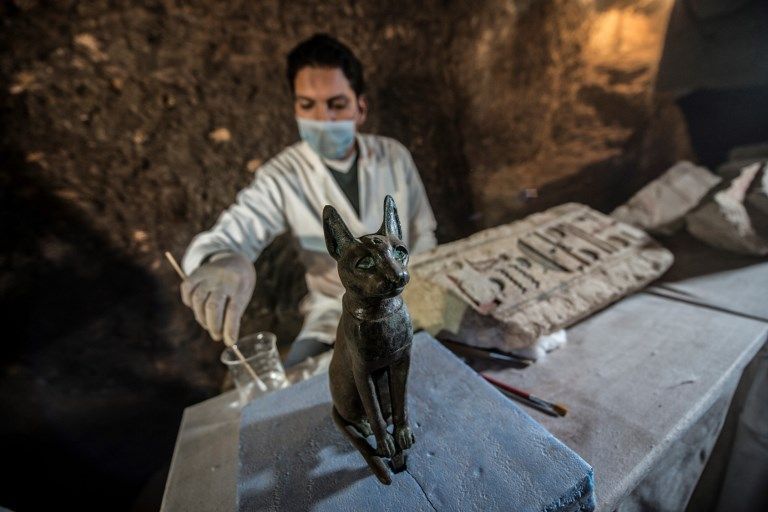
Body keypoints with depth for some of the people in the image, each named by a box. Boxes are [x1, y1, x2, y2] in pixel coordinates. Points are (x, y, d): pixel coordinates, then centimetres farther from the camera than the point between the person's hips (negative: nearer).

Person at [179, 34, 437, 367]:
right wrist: (221, 262, -48)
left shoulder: (394, 156, -7)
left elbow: (423, 233, 1)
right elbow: (221, 238, -24)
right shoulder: (282, 177, -14)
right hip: (334, 315, -1)